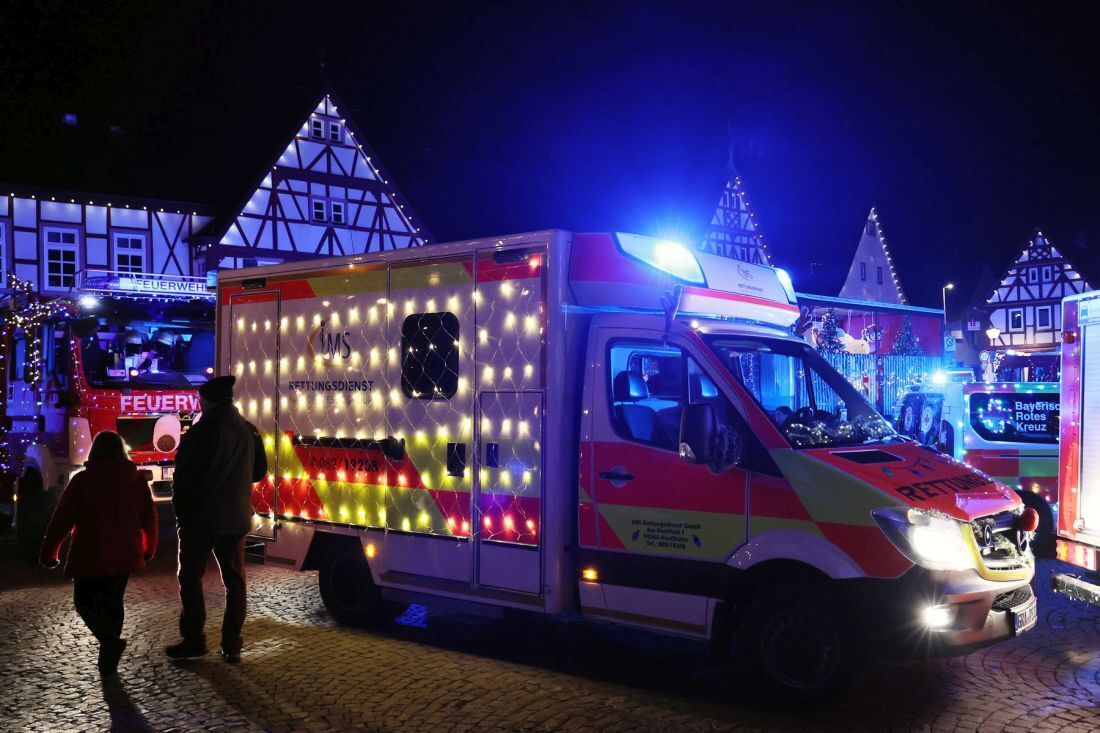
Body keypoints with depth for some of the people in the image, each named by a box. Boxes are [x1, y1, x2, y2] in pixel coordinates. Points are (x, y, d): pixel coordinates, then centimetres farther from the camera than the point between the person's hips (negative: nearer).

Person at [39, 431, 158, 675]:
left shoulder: (82, 480, -6)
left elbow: (62, 520, -6)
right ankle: (108, 659, 14)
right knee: (113, 601, 15)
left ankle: (110, 640, -15)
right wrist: (149, 548, 23)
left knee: (85, 602, 8)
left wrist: (48, 553, 4)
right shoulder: (137, 479, 2)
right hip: (125, 555, 4)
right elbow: (149, 518, 8)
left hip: (90, 555, -4)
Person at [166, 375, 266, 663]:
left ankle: (193, 639, 7)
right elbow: (259, 471, 15)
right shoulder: (249, 431, 5)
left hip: (201, 517, -5)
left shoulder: (202, 430, -14)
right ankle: (232, 644, 9)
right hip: (236, 518, 5)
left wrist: (181, 511, -2)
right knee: (234, 579, 9)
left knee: (191, 576, 7)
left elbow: (184, 475, -13)